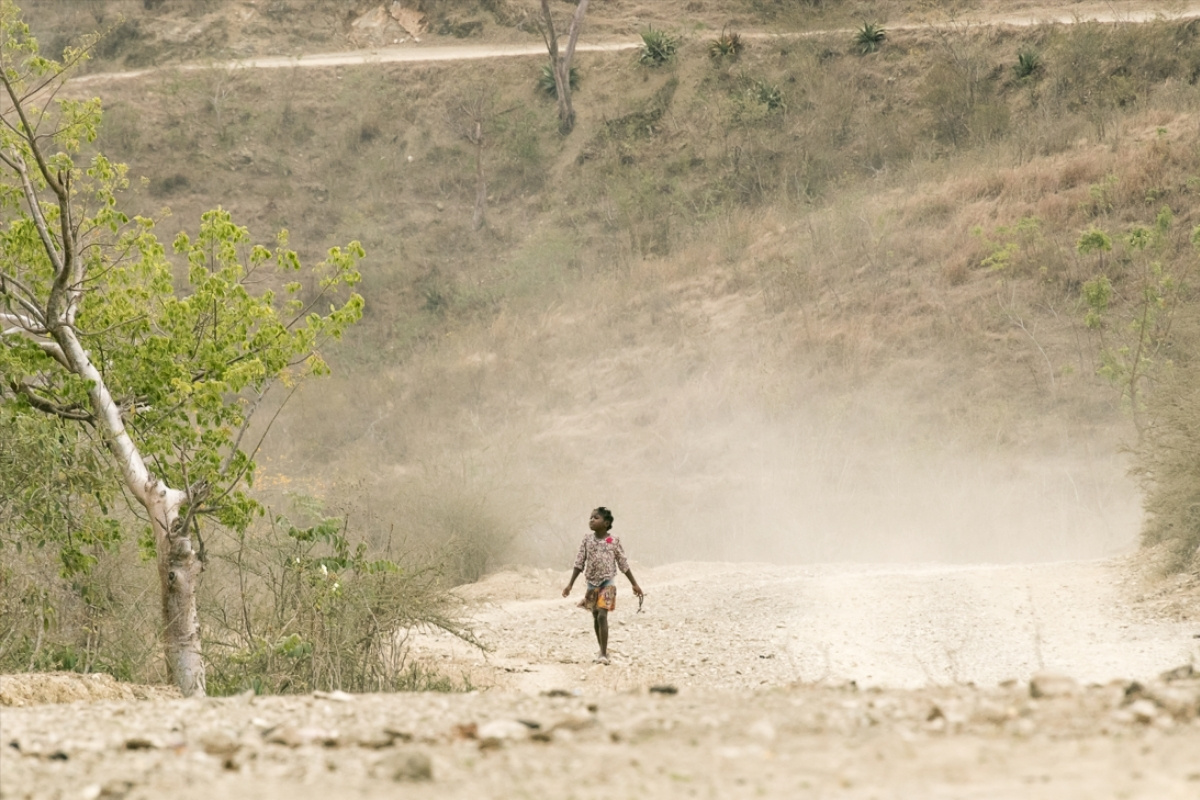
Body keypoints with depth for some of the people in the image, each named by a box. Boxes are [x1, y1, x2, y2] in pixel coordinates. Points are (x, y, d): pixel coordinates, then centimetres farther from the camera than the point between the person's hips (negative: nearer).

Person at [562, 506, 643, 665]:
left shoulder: (614, 541, -6)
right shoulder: (587, 539, 0)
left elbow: (623, 564, 1)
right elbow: (579, 563, 3)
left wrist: (634, 584, 4)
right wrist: (570, 584, 0)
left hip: (608, 582, -4)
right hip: (592, 583, 4)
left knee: (602, 616, -15)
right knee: (595, 617, 9)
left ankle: (604, 654, -14)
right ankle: (602, 651, 22)